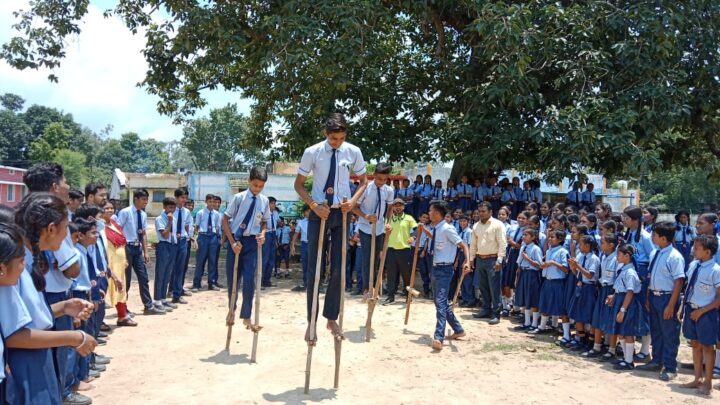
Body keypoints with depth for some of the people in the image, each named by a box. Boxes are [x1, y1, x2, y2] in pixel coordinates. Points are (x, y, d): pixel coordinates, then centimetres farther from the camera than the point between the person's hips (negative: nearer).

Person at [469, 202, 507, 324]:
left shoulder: (497, 224, -6)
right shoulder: (476, 226, 12)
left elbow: (502, 243, -11)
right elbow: (473, 244, 17)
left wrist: (499, 260, -16)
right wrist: (471, 259, 13)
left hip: (492, 259, -6)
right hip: (480, 259, 6)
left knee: (494, 288, -6)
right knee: (483, 286, 13)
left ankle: (495, 314, -2)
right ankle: (486, 310, 24)